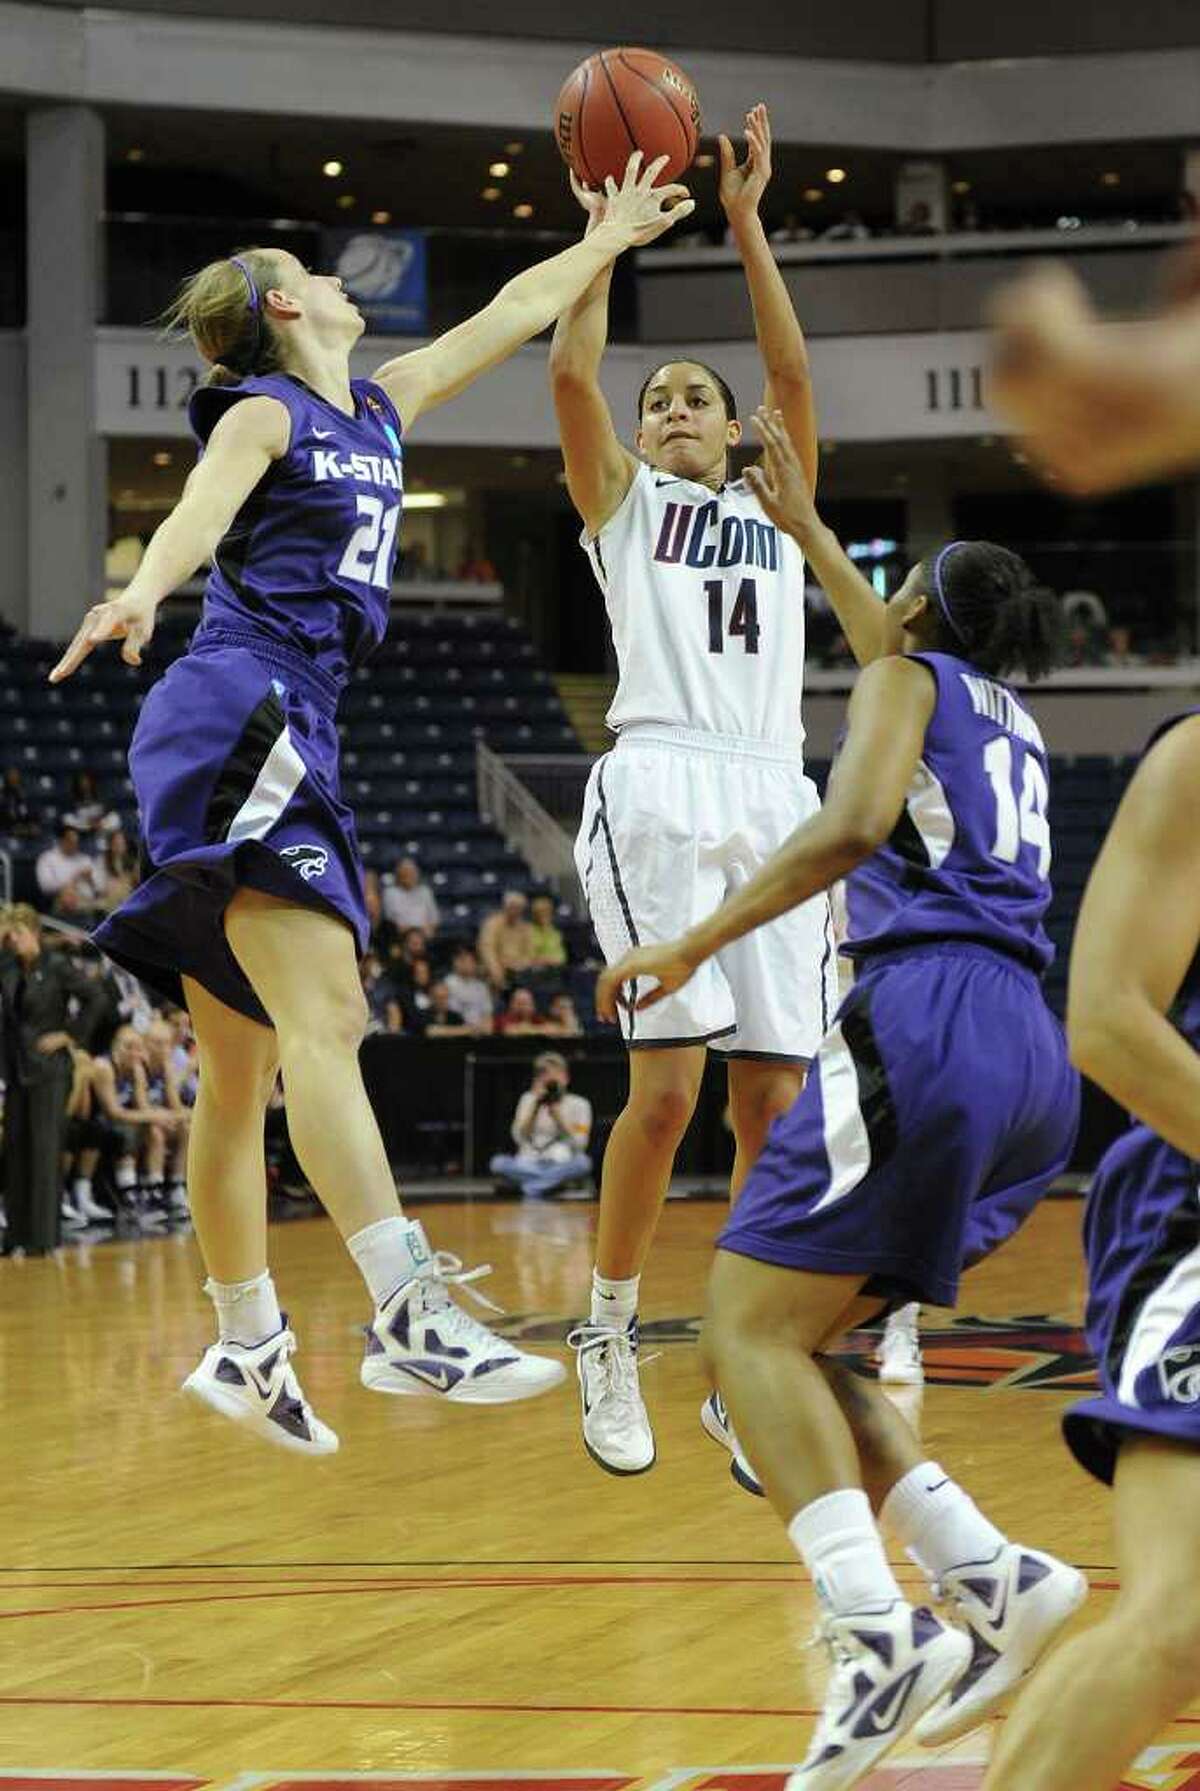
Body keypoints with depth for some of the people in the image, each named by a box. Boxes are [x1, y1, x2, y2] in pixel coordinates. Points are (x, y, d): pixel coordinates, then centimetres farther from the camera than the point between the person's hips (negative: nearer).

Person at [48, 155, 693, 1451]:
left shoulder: (378, 408, 23)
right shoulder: (260, 414, -1)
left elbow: (512, 314, 35)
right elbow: (198, 514, -22)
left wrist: (615, 234, 41)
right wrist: (141, 596, -42)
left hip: (288, 732, 9)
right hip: (243, 707, -9)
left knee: (243, 1070, 10)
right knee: (322, 1017, -21)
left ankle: (245, 1350, 15)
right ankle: (408, 1316, -32)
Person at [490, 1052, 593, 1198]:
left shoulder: (579, 1104, 8)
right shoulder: (529, 1099, 13)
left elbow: (578, 1144, -3)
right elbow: (520, 1138, 1)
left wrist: (556, 1113, -9)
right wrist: (536, 1106, -7)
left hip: (562, 1166, -1)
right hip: (529, 1166, 1)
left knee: (583, 1162, -35)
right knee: (498, 1162, -30)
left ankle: (533, 1186, -32)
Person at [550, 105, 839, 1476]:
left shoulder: (775, 509, 23)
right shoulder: (622, 502, 17)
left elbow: (793, 374, 10)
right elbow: (571, 374, 3)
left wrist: (745, 220, 6)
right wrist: (604, 229, 6)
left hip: (775, 797, 3)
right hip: (659, 788, -3)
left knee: (775, 1106, -1)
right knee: (666, 1086, -14)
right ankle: (608, 1336, 2)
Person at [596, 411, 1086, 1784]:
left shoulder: (907, 681, 8)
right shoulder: (1009, 717, 29)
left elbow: (853, 823, -12)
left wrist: (698, 944, -10)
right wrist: (802, 526, 58)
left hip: (927, 1021, -8)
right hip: (1034, 1066, 8)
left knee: (750, 1325, -11)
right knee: (792, 1337, 11)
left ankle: (878, 1631, -29)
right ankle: (986, 1573, -5)